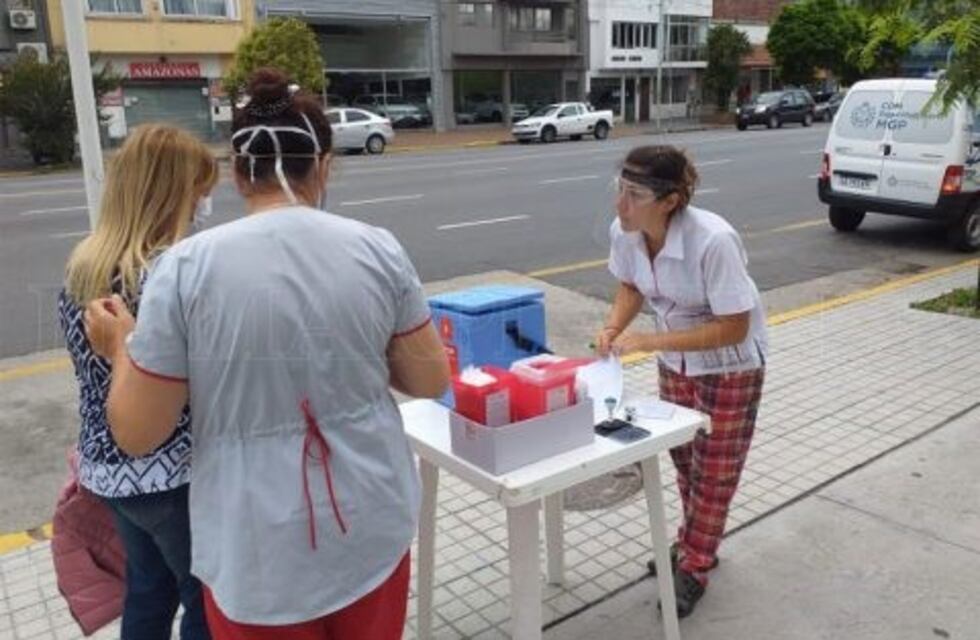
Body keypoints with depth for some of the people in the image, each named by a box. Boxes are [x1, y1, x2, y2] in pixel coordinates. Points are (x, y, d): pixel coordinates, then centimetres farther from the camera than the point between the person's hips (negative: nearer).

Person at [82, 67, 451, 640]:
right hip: (372, 527, 2)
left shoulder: (186, 267, -14)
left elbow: (137, 433, -8)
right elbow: (431, 381, 0)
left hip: (259, 552, -2)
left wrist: (121, 347, 9)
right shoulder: (379, 250, -8)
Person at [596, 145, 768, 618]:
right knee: (683, 457, 20)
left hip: (730, 364, -5)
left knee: (714, 468, 9)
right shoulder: (623, 232, -20)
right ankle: (693, 544, 43)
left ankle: (694, 566, 28)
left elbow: (734, 328, -31)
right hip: (675, 360, 6)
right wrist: (614, 328, -19)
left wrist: (650, 341, -35)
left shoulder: (713, 241, -38)